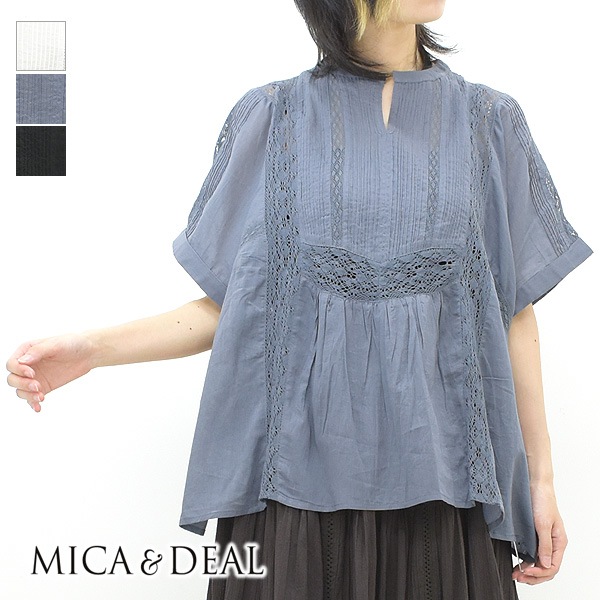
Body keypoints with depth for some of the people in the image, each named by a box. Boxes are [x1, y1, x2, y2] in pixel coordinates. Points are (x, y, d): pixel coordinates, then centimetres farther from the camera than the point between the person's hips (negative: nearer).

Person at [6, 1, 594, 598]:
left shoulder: (489, 121, 6)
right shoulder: (272, 117, 3)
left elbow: (515, 313, 5)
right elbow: (232, 304, 3)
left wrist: (540, 474, 4)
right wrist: (91, 349, -10)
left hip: (441, 475, 1)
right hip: (299, 468, -1)